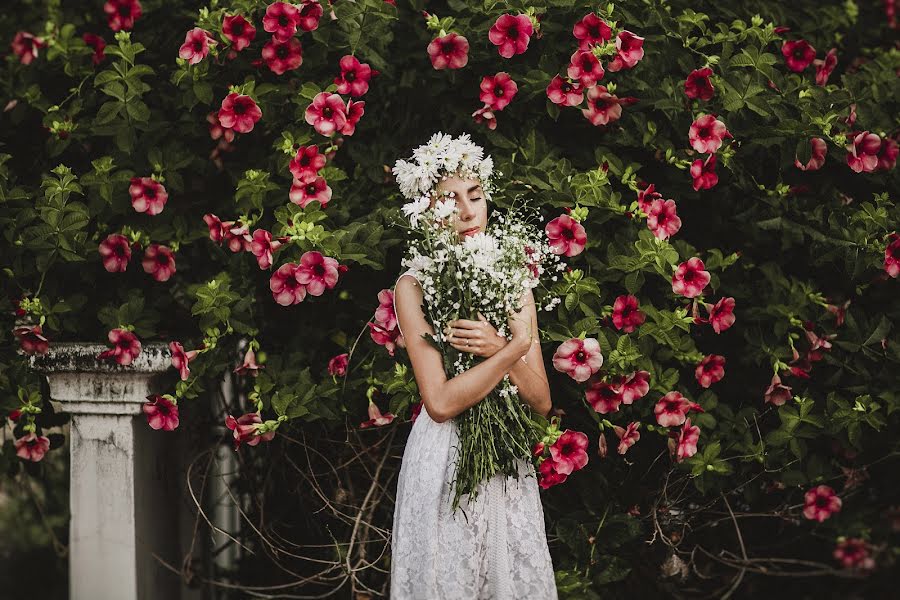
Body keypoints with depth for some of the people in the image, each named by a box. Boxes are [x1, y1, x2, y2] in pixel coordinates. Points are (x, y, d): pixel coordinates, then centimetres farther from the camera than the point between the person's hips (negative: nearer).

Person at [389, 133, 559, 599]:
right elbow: (441, 403, -17)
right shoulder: (415, 286, -8)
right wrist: (516, 347, -15)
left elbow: (541, 402, 2)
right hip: (446, 458, -4)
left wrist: (498, 349, -14)